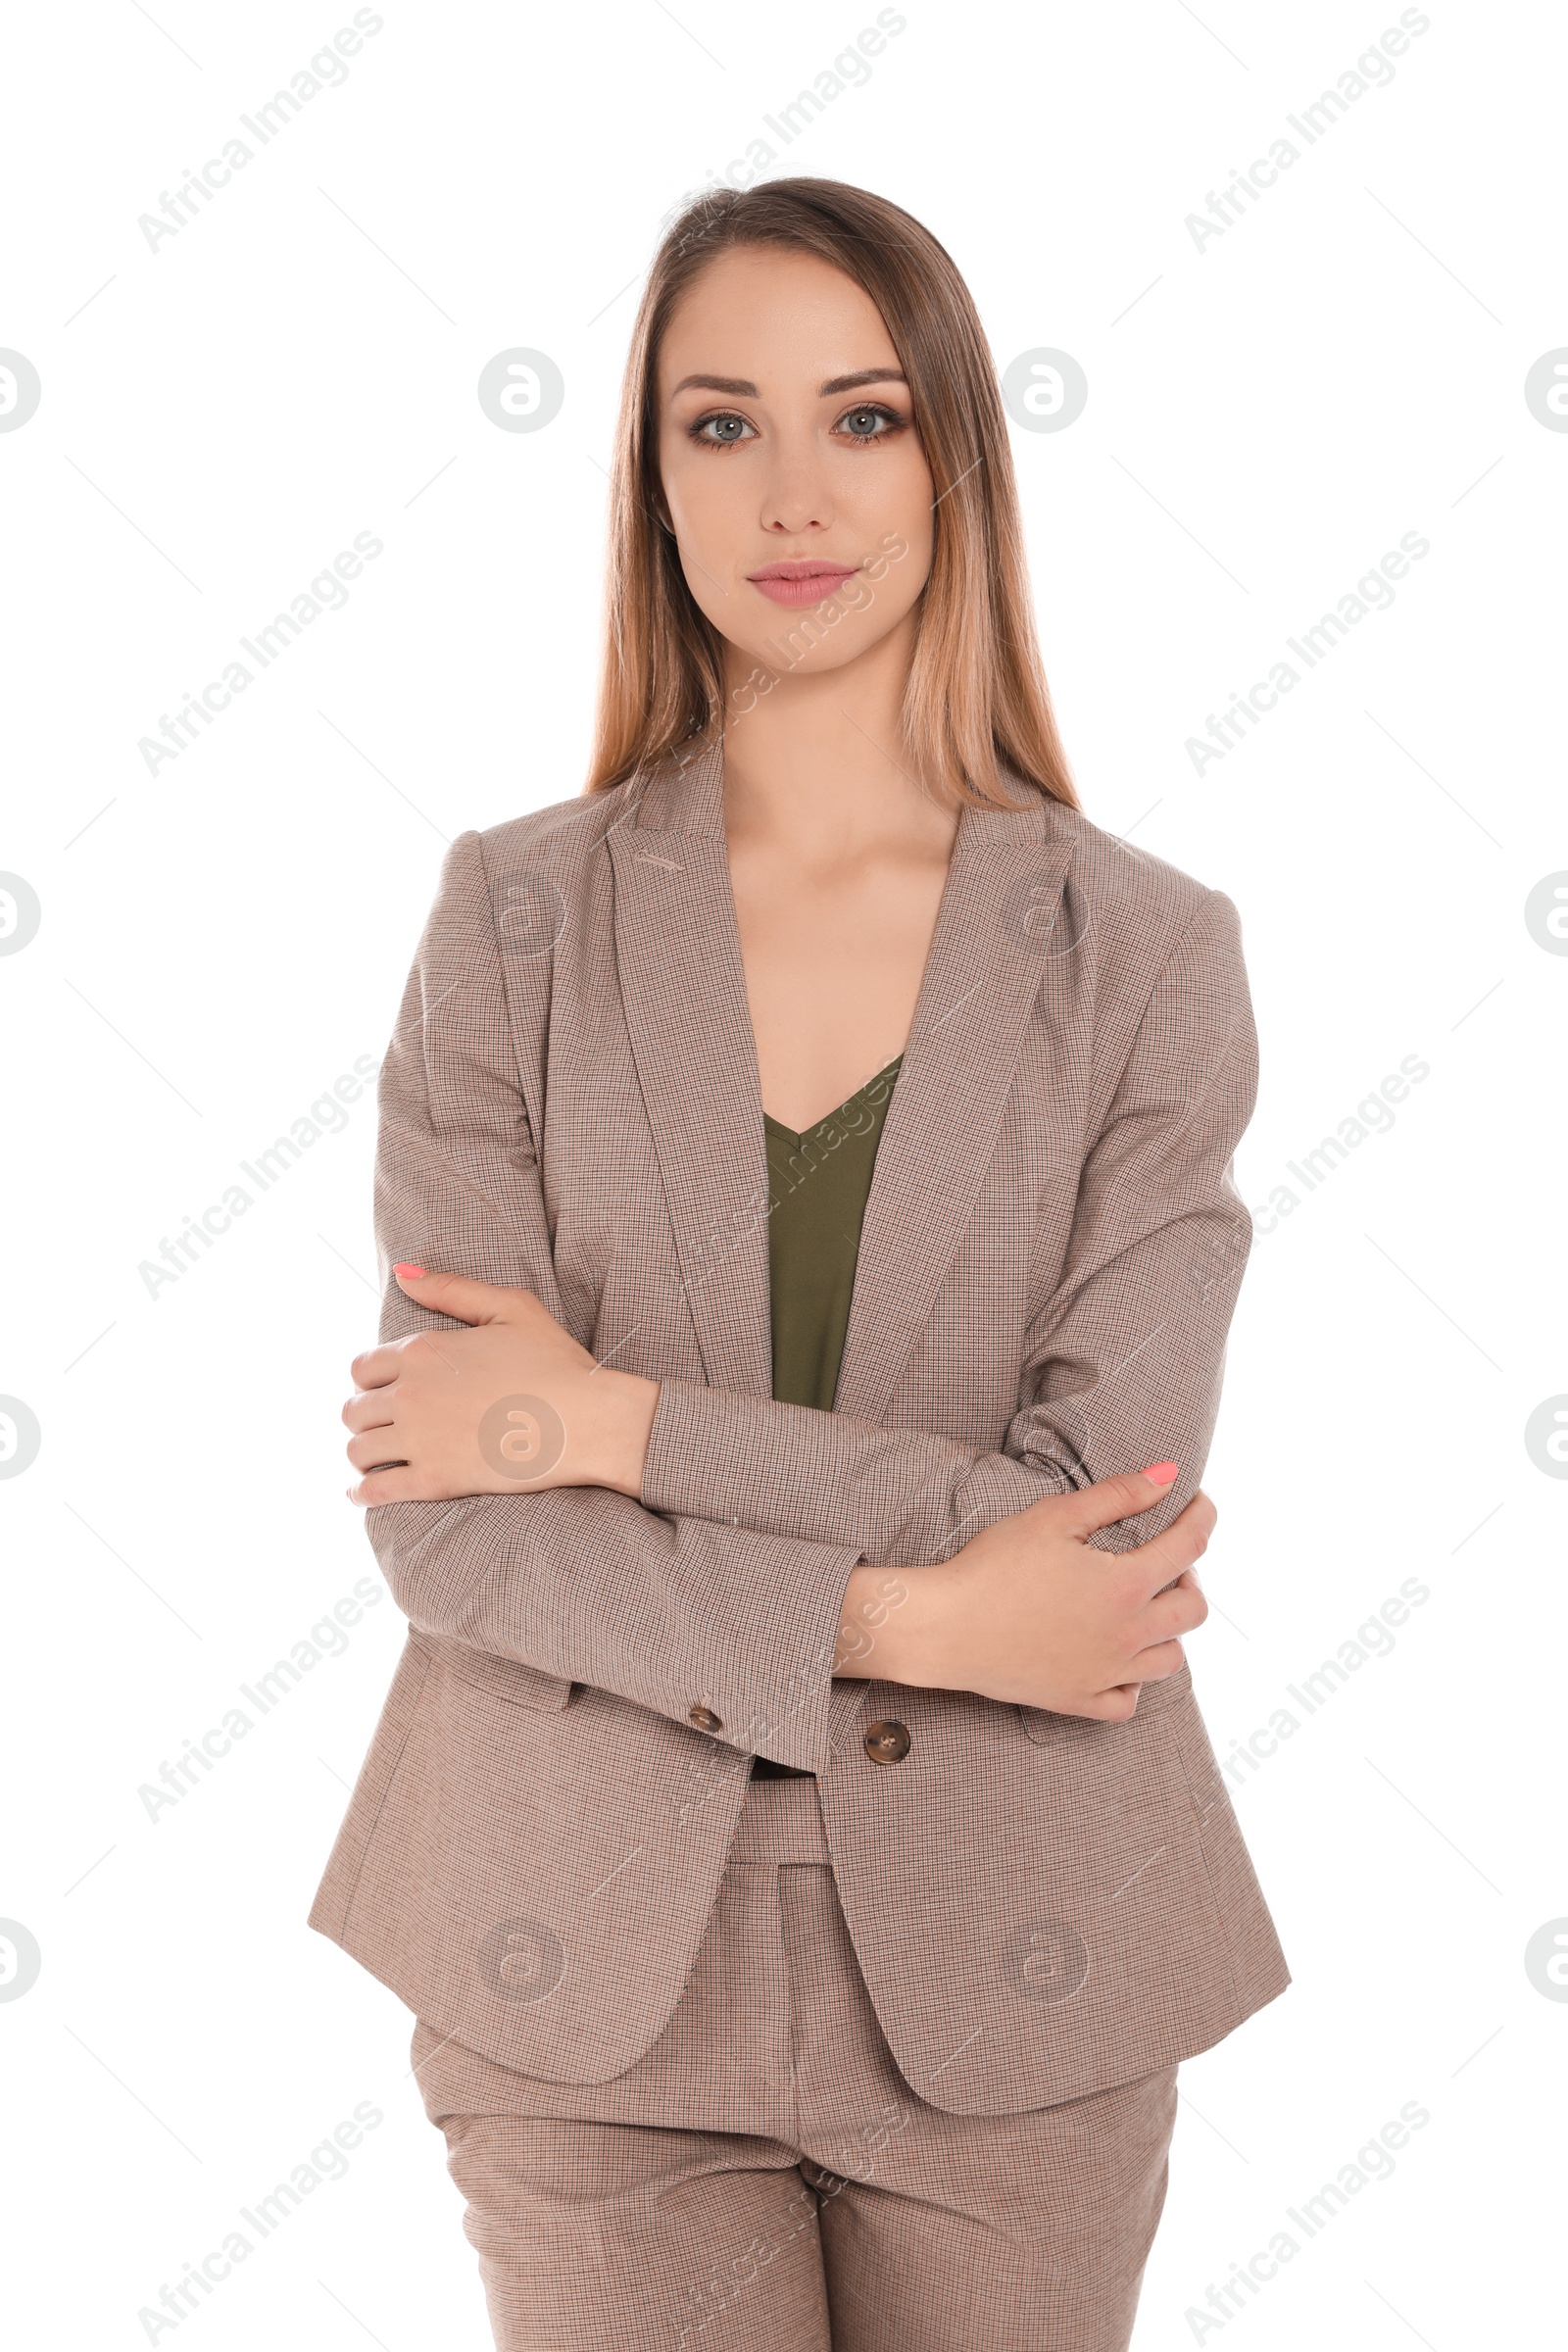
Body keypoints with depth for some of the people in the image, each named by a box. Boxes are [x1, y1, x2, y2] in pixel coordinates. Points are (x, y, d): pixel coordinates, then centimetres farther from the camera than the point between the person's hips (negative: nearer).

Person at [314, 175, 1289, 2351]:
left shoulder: (1145, 952, -6)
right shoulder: (517, 917, -5)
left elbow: (1106, 1513, -13)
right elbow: (440, 1517, -10)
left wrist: (617, 1423, -15)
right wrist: (898, 1618, -17)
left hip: (1008, 1984, 1)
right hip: (590, 1964, 0)